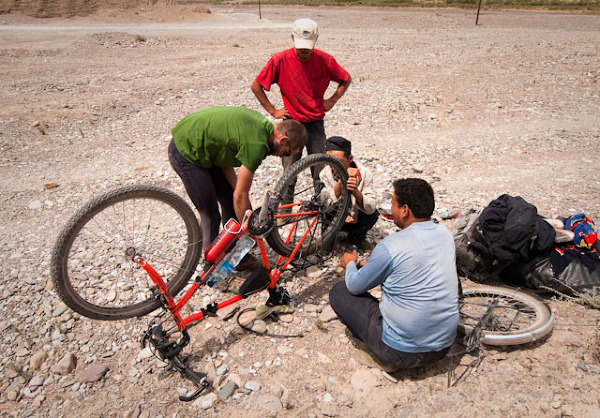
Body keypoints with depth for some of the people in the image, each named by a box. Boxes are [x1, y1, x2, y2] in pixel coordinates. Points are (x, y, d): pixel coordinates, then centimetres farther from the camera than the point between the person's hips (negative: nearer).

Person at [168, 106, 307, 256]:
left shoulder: (261, 124, 0)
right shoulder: (257, 144, -28)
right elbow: (240, 196, -22)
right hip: (186, 153, -9)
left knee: (230, 202, 10)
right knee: (210, 216, -4)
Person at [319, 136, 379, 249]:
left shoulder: (364, 173, -20)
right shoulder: (325, 175, -19)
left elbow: (370, 209, -27)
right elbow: (328, 205, -31)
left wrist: (355, 192, -46)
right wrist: (340, 181, -43)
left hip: (356, 219, 1)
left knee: (374, 213, -27)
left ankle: (357, 237, 4)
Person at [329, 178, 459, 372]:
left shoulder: (390, 246, -21)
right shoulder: (445, 234, -1)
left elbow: (355, 286, -5)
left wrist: (350, 263, 17)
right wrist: (373, 265, 23)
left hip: (402, 352, -7)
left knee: (339, 291, 6)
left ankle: (384, 355, 7)